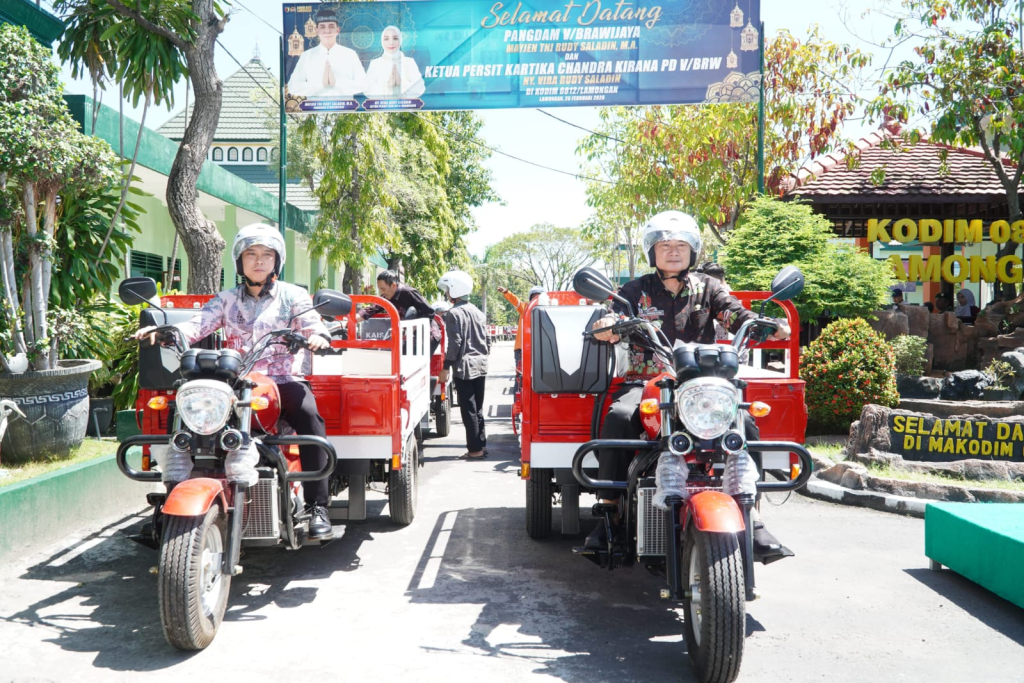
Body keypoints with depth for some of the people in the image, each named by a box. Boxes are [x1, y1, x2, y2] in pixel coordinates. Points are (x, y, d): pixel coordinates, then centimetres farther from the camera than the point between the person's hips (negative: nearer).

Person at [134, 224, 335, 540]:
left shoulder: (293, 295, 14)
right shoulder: (227, 300, 20)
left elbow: (310, 322, -1)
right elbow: (198, 324, 6)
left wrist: (318, 336, -27)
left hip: (284, 380, -2)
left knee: (309, 416, -33)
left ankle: (317, 506, -29)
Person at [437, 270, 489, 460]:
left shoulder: (454, 313, -11)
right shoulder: (477, 311, 13)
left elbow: (455, 343, -16)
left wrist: (446, 367, -12)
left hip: (464, 367, -7)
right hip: (481, 365, 8)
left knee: (468, 410, -3)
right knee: (478, 408, 15)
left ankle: (475, 449, -1)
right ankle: (481, 445, 19)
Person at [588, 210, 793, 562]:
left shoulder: (707, 287, 15)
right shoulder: (636, 290, 13)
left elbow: (736, 315, 0)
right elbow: (615, 318, -2)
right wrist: (607, 327, -28)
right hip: (645, 381, -1)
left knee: (744, 422, -24)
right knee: (618, 417, -32)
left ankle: (753, 521, -16)